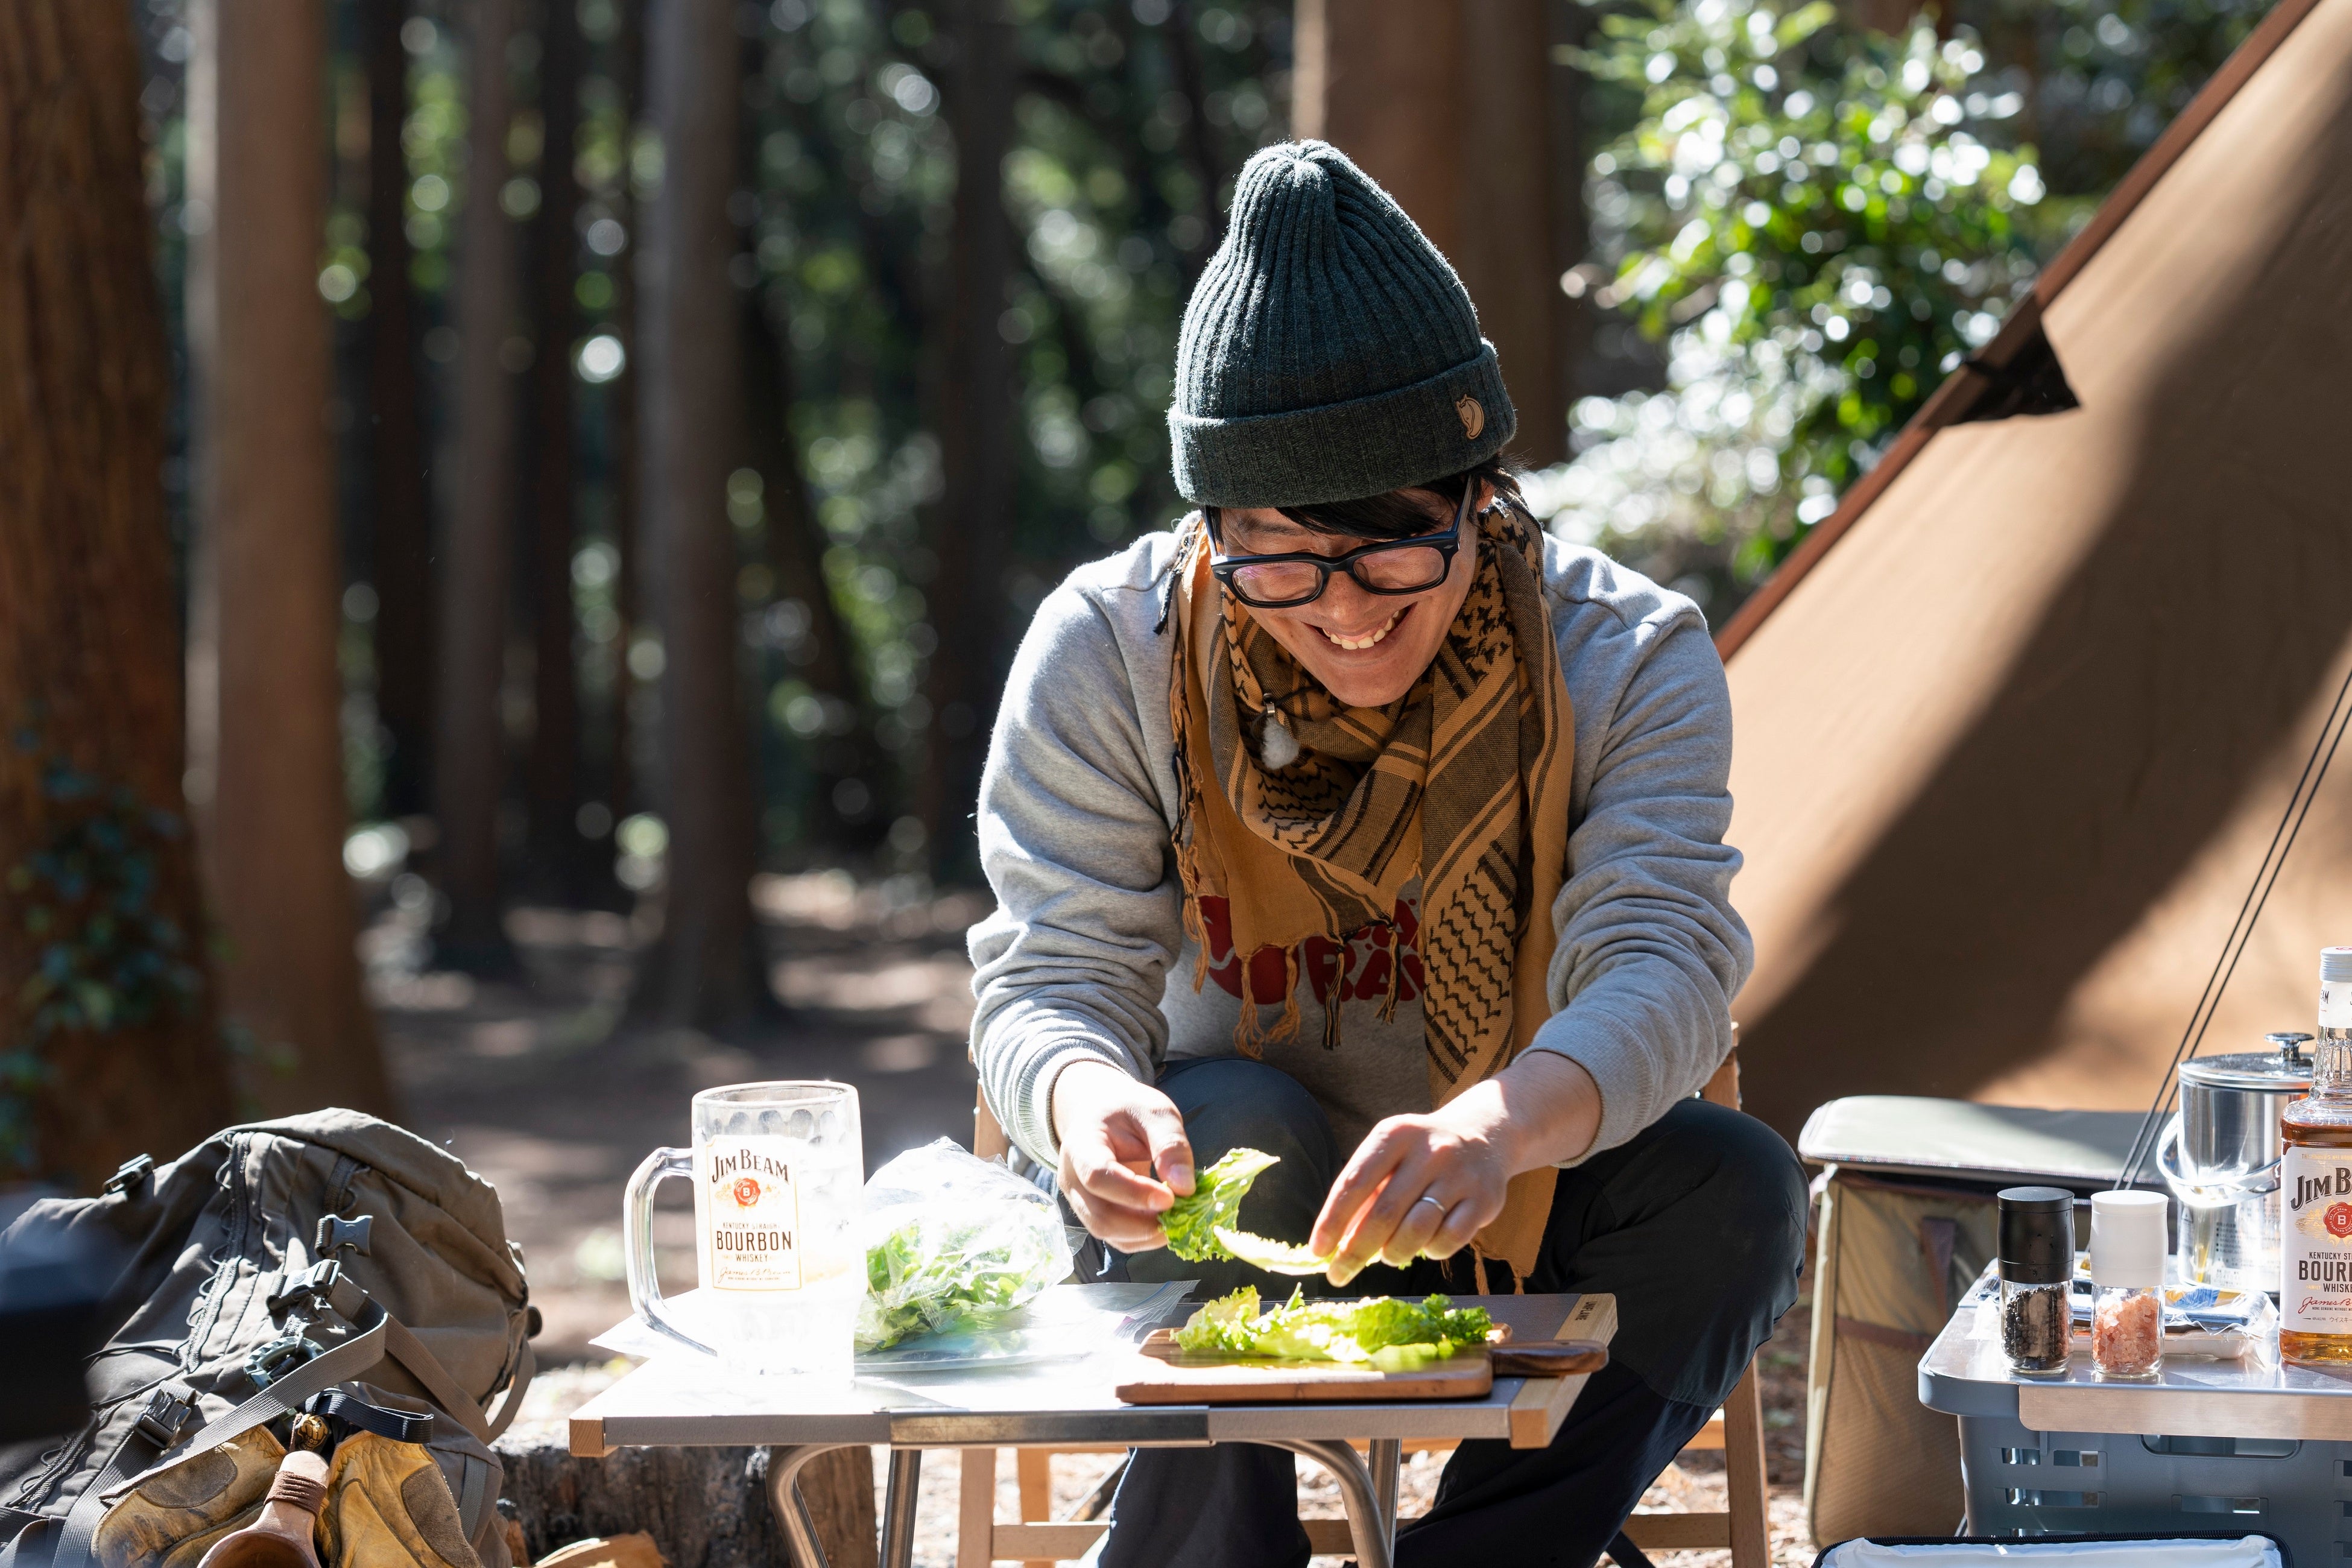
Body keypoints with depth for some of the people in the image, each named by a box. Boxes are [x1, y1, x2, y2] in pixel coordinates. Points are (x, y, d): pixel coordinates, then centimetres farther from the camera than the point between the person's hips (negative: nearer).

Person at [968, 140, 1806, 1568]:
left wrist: (1499, 1126, -54)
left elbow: (1664, 964, -30)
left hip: (1524, 1235, 1)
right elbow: (1053, 975, -18)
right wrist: (1085, 1099, -45)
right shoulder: (1108, 650, -16)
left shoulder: (1627, 658, -17)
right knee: (1242, 1131, -33)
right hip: (1229, 1244, -1)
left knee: (1735, 1187, -27)